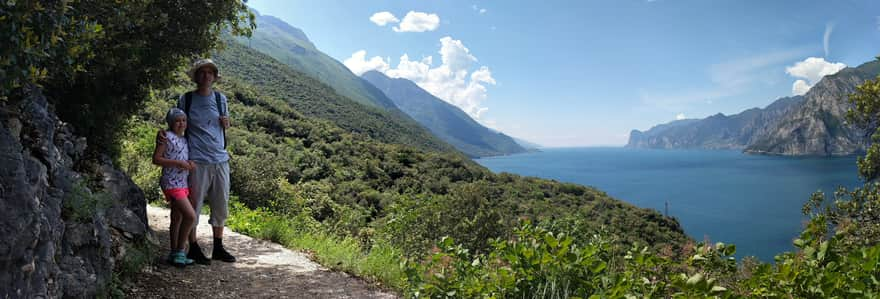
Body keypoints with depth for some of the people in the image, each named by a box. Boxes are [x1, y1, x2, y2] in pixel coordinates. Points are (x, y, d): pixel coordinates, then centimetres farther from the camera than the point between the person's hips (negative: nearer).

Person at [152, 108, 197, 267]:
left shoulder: (184, 139, 14)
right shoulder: (166, 136, -8)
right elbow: (156, 159, -12)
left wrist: (190, 163, 1)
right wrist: (178, 163, -19)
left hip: (183, 183, 8)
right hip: (172, 183, -8)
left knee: (177, 218, 13)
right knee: (190, 216, -16)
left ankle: (175, 253, 21)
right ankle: (180, 251, -4)